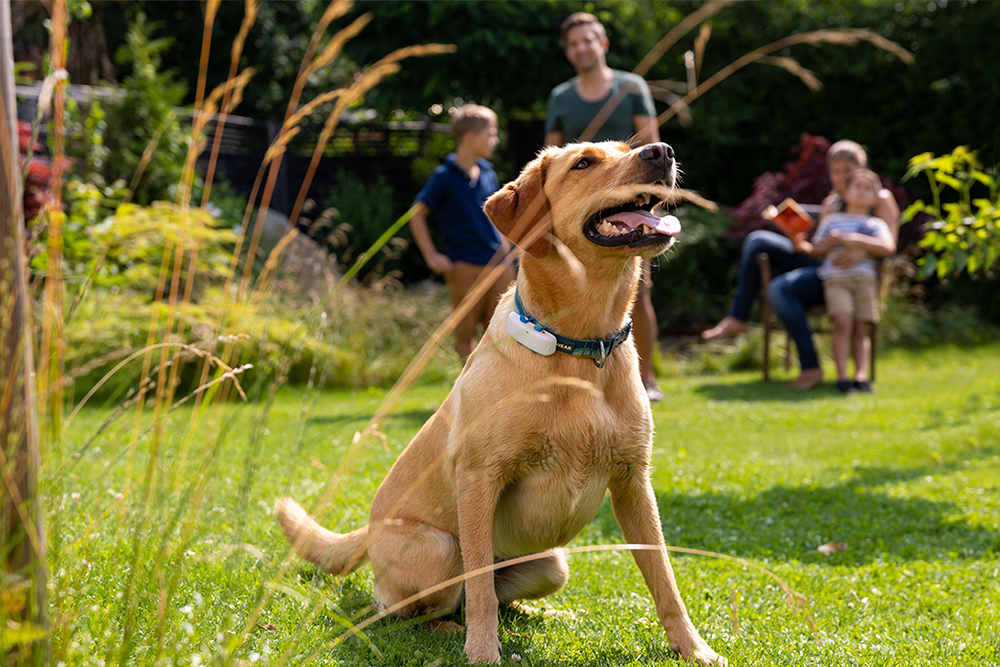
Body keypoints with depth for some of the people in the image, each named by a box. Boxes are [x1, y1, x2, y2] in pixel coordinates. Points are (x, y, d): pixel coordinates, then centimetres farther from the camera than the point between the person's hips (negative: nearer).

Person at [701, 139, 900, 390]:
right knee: (757, 240, -4)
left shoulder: (880, 198, 3)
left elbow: (888, 244, -10)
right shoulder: (831, 202, 22)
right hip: (820, 268, 8)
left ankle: (811, 367, -30)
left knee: (780, 288, -32)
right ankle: (738, 317, -8)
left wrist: (861, 252, -30)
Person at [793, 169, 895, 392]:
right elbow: (818, 250, 25)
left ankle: (861, 375, -12)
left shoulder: (876, 224, 17)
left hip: (864, 277, 1)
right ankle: (842, 376, -24)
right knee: (843, 321, -22)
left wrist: (857, 240, -7)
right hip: (836, 278, -1)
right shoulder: (832, 220, 23)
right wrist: (803, 246, 4)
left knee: (860, 329, -9)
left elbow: (888, 247, -2)